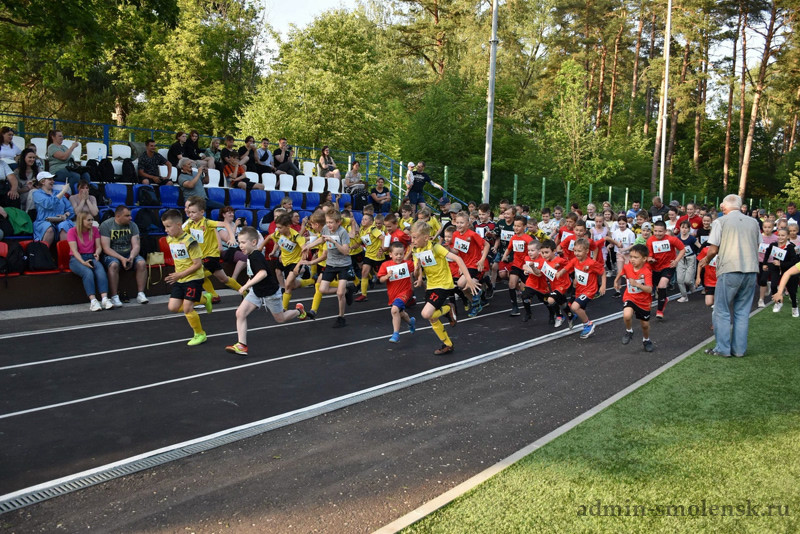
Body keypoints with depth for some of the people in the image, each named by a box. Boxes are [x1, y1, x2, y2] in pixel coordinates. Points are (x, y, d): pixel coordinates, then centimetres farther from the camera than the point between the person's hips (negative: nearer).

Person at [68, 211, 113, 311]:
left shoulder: (95, 230, 11)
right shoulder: (72, 231, -1)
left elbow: (99, 246, 7)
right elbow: (74, 250, -10)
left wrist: (97, 253, -17)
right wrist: (83, 262, -25)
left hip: (91, 257, 3)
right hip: (76, 259, -3)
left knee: (100, 270, -32)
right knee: (88, 272, -36)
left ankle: (105, 298, -45)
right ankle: (93, 300, -43)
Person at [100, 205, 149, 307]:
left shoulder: (132, 225, 4)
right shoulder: (106, 225, -6)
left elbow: (136, 245, -2)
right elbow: (106, 248, -13)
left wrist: (131, 257, -23)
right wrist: (121, 258, -25)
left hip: (129, 254, 3)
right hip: (112, 255, -3)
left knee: (142, 263, -25)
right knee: (114, 265, -36)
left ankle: (140, 294, -21)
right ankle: (114, 297, -31)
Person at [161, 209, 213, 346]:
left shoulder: (189, 241, -20)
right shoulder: (170, 239, 4)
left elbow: (198, 264, -20)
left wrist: (180, 274, -22)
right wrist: (177, 275, 12)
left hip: (193, 278, -8)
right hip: (179, 279, 8)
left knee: (187, 308, -10)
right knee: (173, 307, 1)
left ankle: (200, 334, 11)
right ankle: (203, 299, 20)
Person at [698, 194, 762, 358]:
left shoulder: (720, 222, -1)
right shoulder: (753, 222, 12)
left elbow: (713, 250, -6)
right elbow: (757, 247, 17)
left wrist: (706, 261, 14)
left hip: (730, 271, -4)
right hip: (751, 270, 5)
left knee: (723, 312, 5)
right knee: (742, 312, 11)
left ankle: (723, 349, 6)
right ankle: (739, 349, 15)